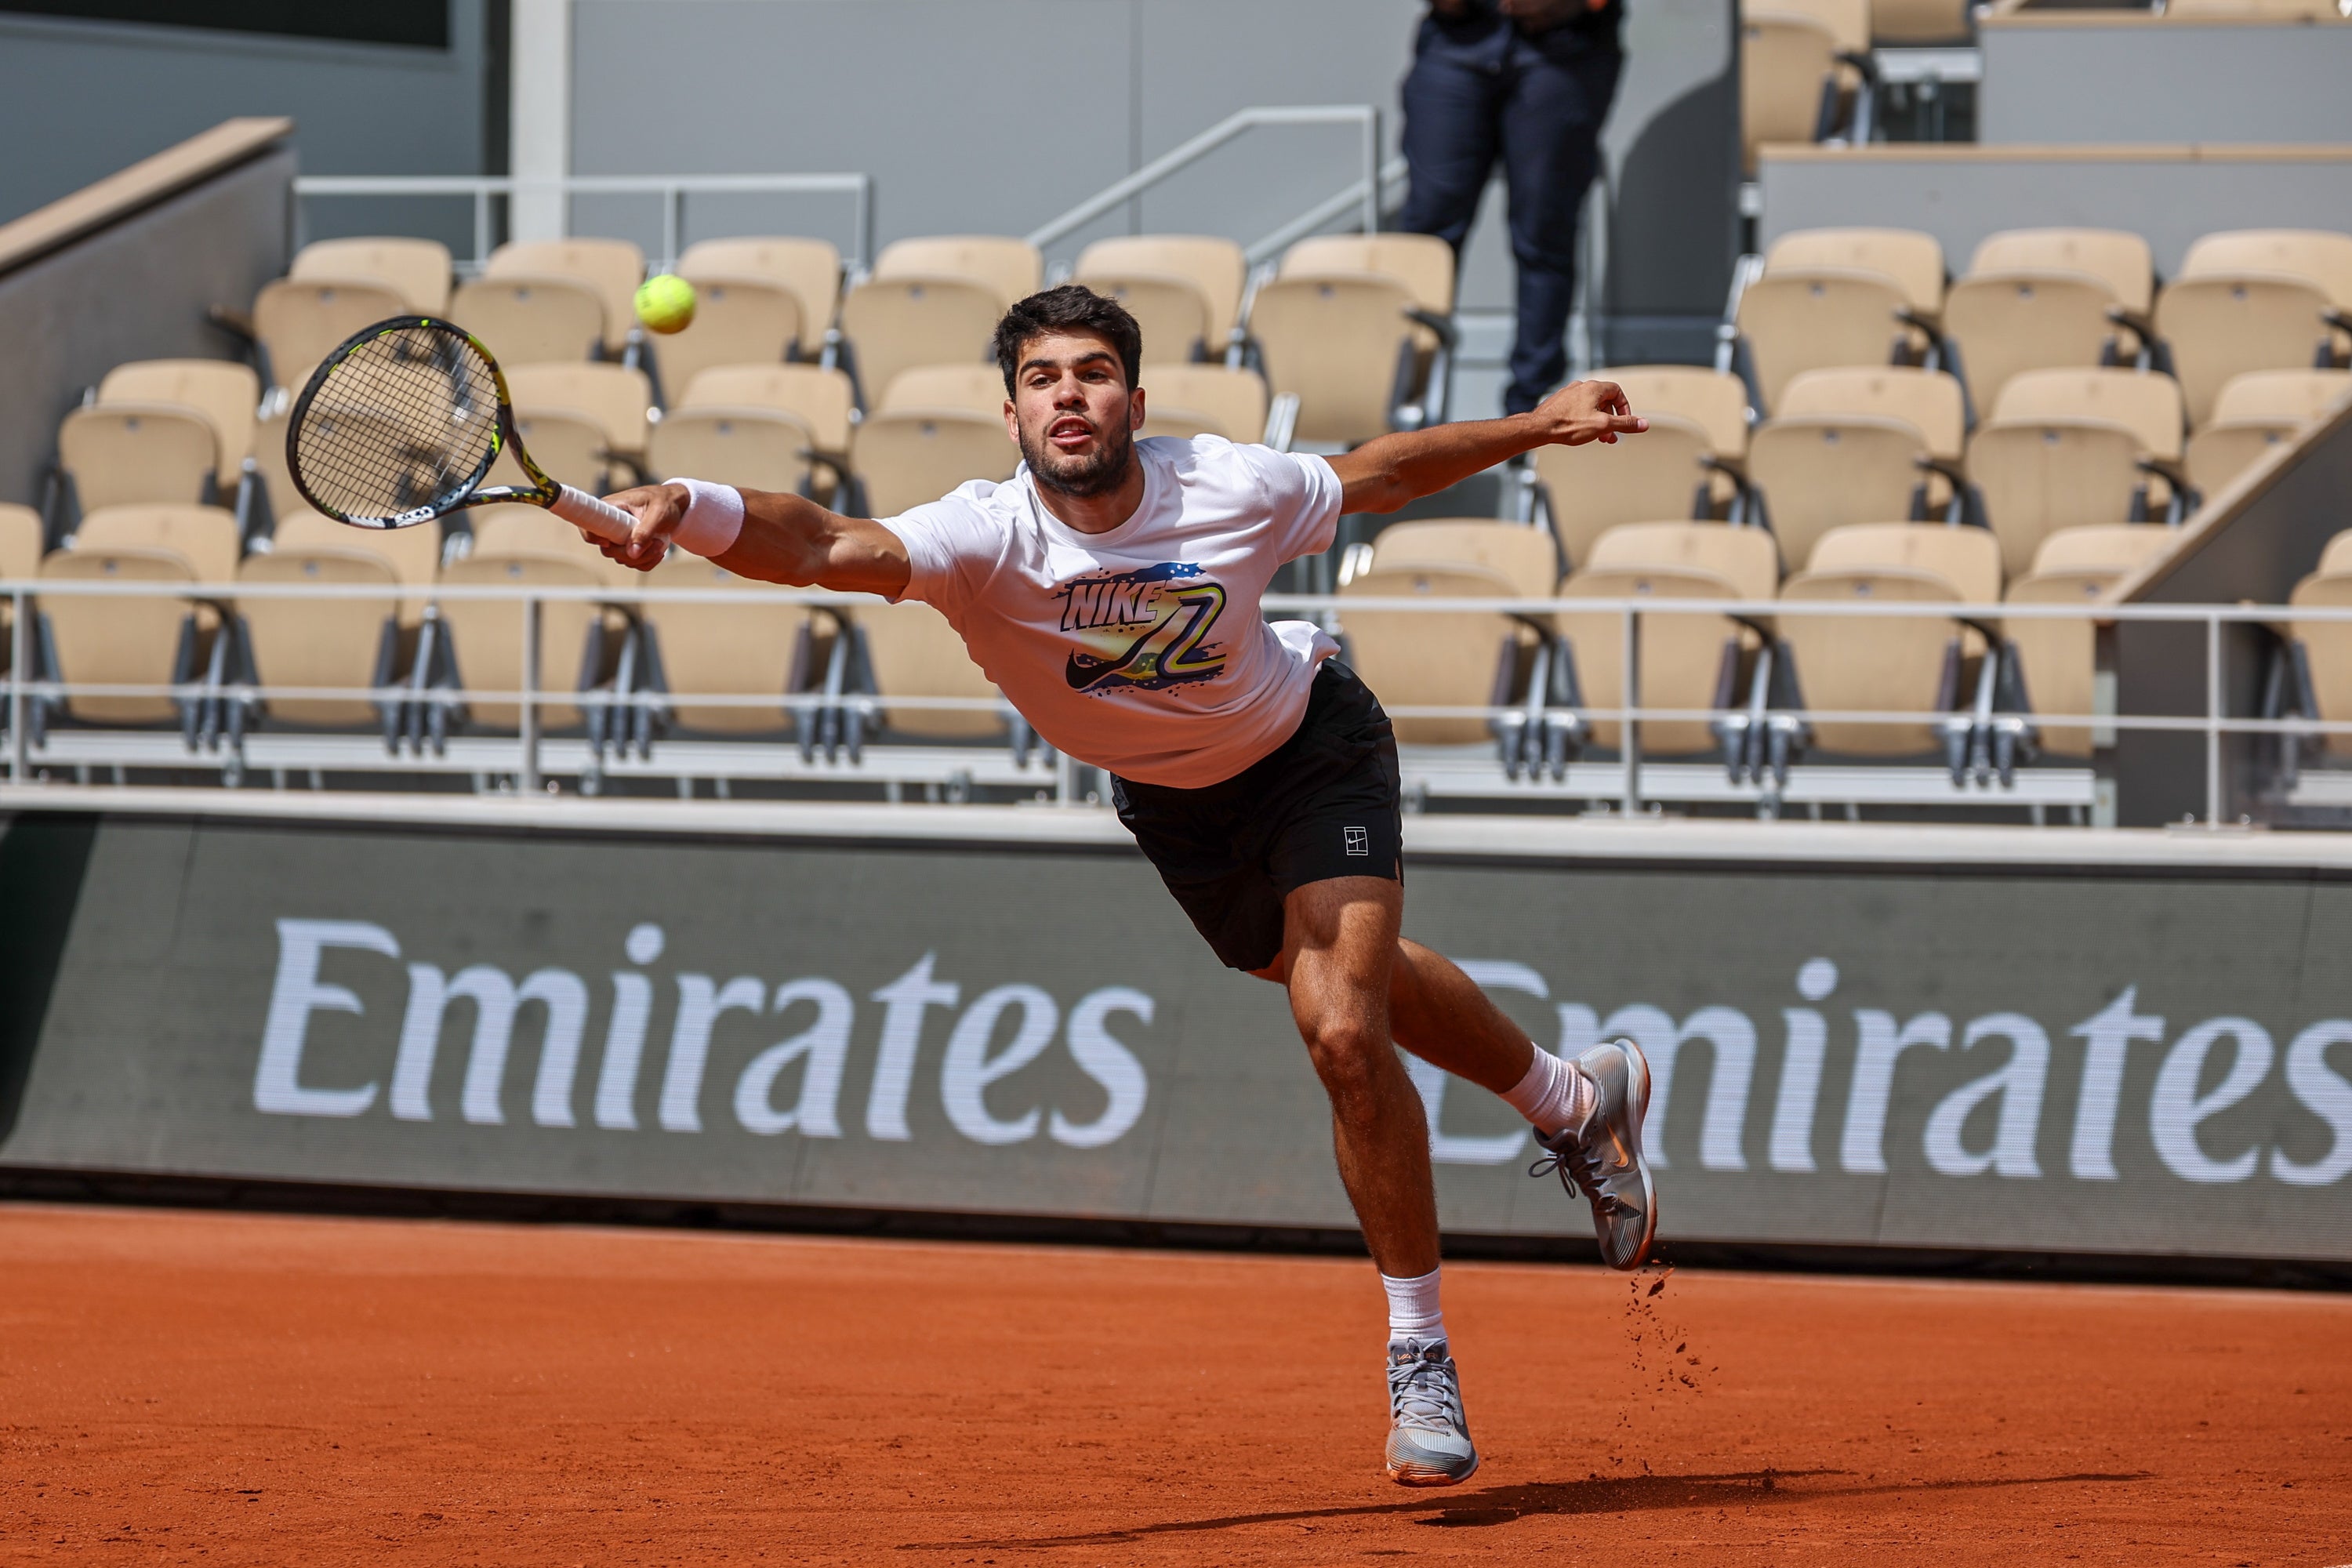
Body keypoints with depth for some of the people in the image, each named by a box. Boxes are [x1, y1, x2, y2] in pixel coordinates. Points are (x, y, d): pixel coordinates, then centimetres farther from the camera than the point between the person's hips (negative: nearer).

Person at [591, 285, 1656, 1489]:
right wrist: (690, 512, -72)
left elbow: (1369, 476, -6)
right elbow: (828, 548, -53)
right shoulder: (986, 541, -34)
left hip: (1312, 746, -3)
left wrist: (1536, 428, -3)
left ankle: (1421, 1358, -2)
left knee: (1343, 1033, -19)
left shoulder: (1231, 491, -29)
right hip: (1175, 807, 3)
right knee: (1365, 990, 21)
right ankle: (1577, 1099, 52)